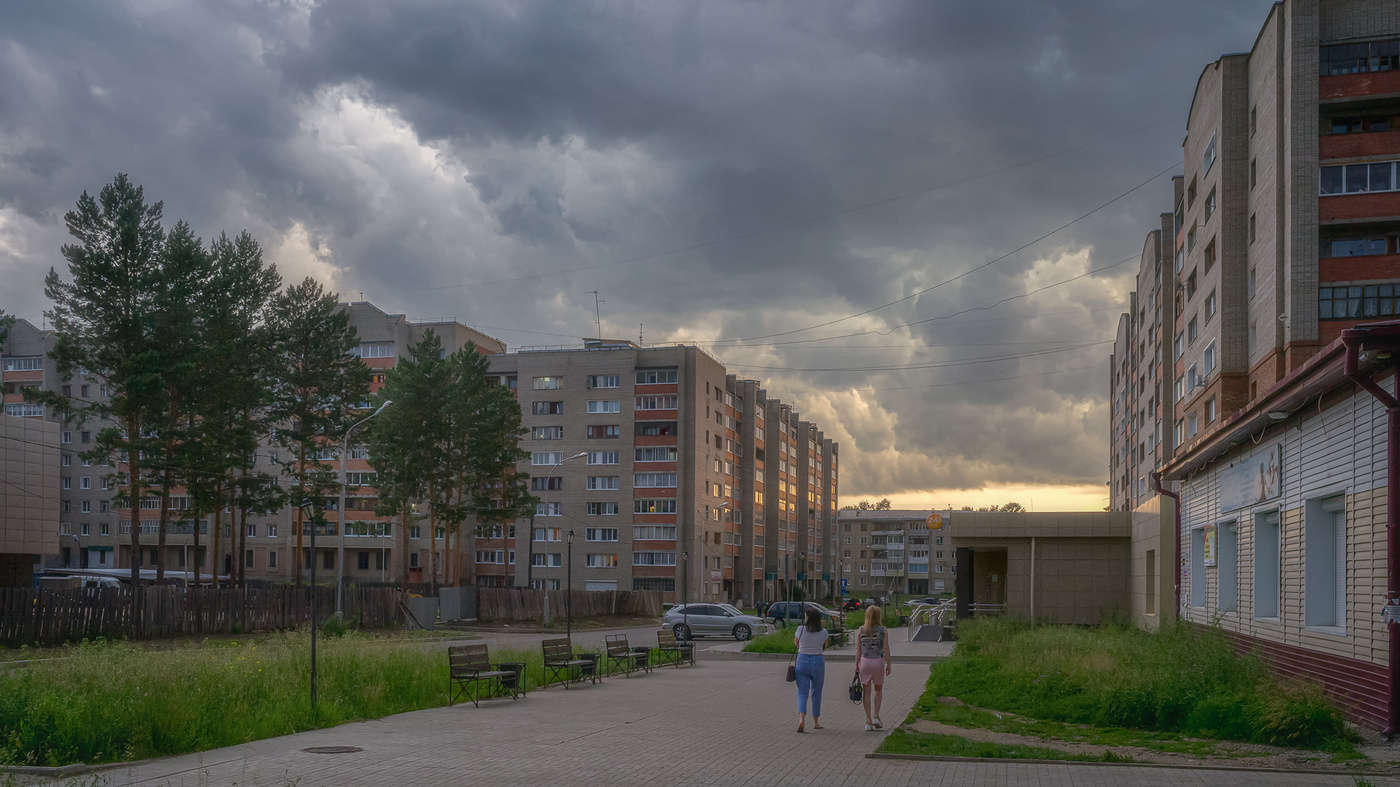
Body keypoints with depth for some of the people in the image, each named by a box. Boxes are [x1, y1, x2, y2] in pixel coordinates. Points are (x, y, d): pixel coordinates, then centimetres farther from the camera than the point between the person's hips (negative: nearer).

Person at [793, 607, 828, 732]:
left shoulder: (801, 629, -9)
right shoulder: (823, 632, -6)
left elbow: (796, 643, 9)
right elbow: (824, 647, 10)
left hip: (802, 661, -1)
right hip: (818, 662, 1)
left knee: (802, 692, 2)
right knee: (816, 693, 14)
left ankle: (802, 718, -20)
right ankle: (816, 722, 23)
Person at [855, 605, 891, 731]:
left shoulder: (861, 630, -1)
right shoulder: (883, 630, -6)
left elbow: (859, 649, 0)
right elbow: (886, 648, -7)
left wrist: (856, 665, 5)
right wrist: (888, 664, -1)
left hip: (864, 662, 1)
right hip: (878, 661, -1)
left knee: (867, 691, 5)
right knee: (878, 689, 18)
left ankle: (868, 721, 3)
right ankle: (876, 716, 5)